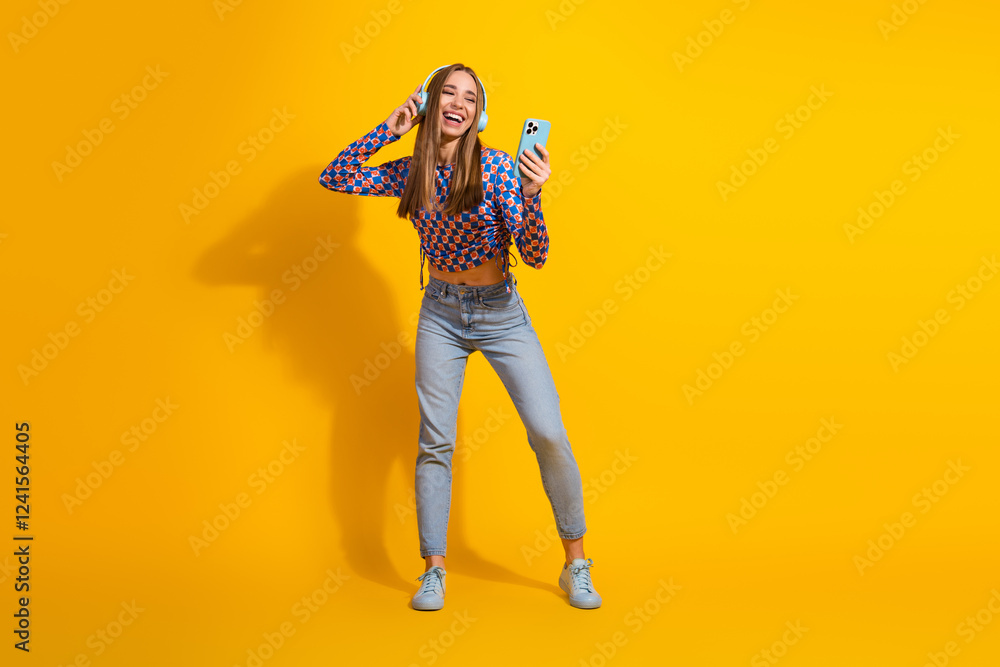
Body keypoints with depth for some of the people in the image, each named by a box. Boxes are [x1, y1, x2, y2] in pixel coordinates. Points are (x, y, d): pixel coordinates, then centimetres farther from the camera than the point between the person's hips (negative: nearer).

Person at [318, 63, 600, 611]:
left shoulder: (496, 166, -12)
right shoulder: (411, 173, 0)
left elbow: (535, 256, -16)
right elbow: (334, 178, 2)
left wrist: (531, 194, -35)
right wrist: (391, 128, -5)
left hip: (502, 314, -2)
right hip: (440, 314, 3)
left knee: (548, 432, -10)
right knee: (434, 442, 1)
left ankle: (576, 564, 7)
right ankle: (433, 571, 14)